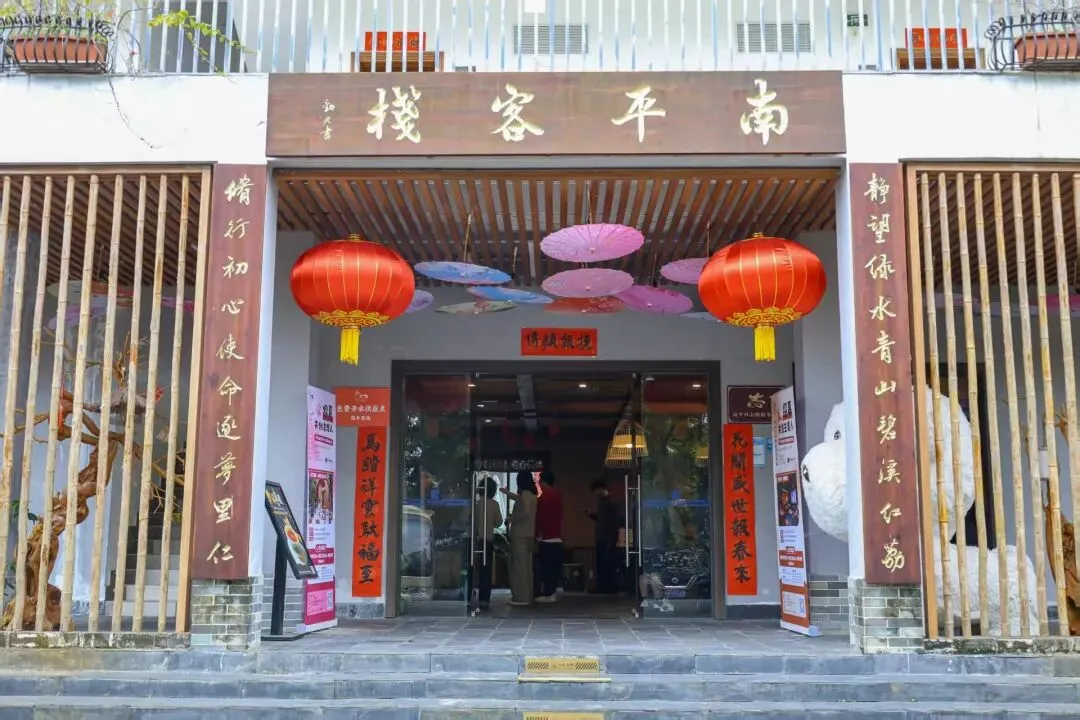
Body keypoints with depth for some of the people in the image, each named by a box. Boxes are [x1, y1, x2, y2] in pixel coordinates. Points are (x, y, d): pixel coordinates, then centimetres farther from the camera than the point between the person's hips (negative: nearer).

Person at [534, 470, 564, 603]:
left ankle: (547, 593, -5)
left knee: (546, 567, -5)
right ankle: (552, 591, 10)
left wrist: (537, 536, -7)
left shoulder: (543, 497, -10)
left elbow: (539, 517, -11)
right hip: (557, 537, 7)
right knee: (555, 566, 8)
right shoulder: (558, 495, 11)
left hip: (546, 538, -7)